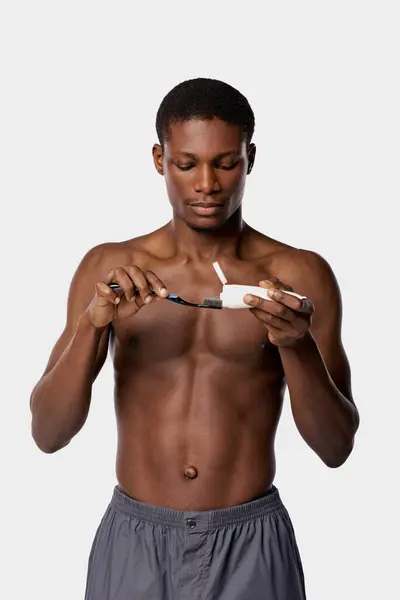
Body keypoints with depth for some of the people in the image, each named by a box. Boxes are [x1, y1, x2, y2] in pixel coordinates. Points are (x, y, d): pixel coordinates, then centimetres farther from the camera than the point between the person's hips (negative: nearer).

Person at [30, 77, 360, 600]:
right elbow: (48, 434, -5)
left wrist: (297, 345, -22)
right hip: (133, 542, 1)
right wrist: (93, 324, -20)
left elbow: (336, 448, -6)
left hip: (251, 547, 0)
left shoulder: (301, 276, -6)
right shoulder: (108, 269, -2)